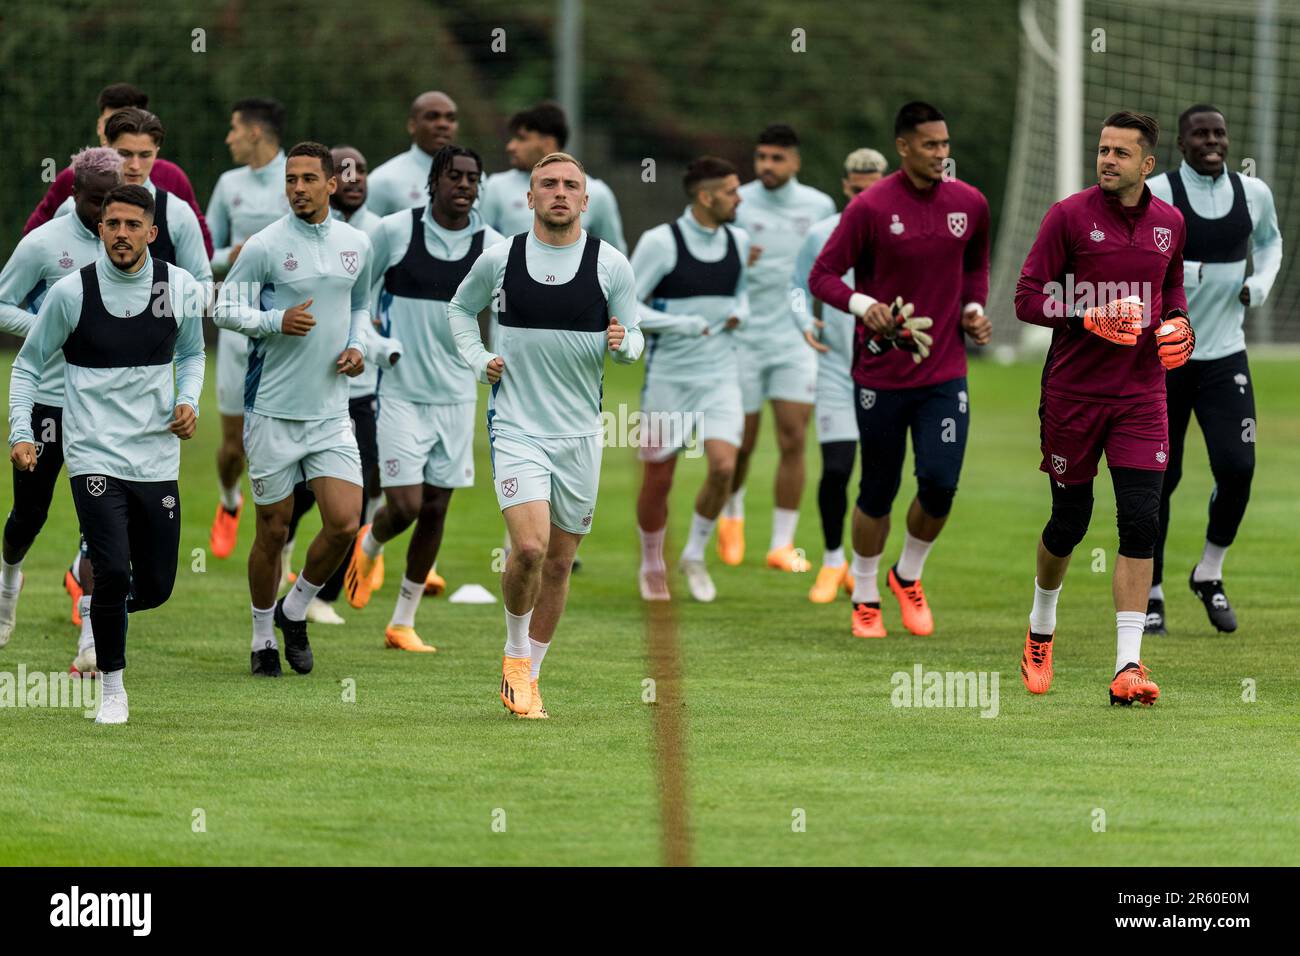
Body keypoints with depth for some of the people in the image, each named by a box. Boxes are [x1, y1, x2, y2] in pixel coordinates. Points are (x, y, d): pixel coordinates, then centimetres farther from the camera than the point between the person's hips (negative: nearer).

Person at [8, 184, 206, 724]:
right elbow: (29, 364, 6)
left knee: (156, 587, 5)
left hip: (157, 460, 3)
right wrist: (20, 433, -5)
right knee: (114, 572, -17)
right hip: (94, 457, -3)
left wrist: (188, 401, 0)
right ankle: (111, 687, 0)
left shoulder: (181, 288, 0)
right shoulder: (71, 293, -7)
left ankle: (99, 605, 39)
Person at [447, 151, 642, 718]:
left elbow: (633, 337, 8)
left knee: (559, 561, 7)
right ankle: (516, 654, 5)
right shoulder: (500, 259, 1)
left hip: (580, 432, 2)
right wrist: (478, 361, 5)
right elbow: (460, 307, 20)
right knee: (530, 547, -19)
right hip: (516, 427, -2)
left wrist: (623, 343, -15)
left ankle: (527, 677, 22)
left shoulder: (611, 265, 0)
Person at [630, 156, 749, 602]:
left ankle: (695, 556, 8)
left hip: (720, 376, 4)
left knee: (723, 465, -13)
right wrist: (686, 325, -19)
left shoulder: (737, 241, 5)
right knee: (658, 478, 3)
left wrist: (739, 314, 1)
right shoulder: (660, 243, -13)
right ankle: (652, 565, 25)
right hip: (668, 377, -4)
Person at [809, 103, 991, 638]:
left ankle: (908, 577, 18)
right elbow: (823, 275, -7)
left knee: (940, 482, -10)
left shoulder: (969, 204, 4)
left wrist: (973, 309, 4)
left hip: (945, 373, 3)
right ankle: (865, 598, 25)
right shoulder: (870, 208, -10)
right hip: (882, 374, -3)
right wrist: (862, 304, -25)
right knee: (878, 492, 4)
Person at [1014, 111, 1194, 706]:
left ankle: (1128, 666, -12)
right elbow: (1028, 298, -7)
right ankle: (1040, 630, 36)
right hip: (1073, 393, -2)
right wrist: (1091, 317, -20)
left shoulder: (1170, 223, 6)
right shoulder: (1069, 216, -6)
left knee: (1141, 522, -11)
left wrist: (1177, 323, 4)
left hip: (1141, 397, 2)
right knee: (1069, 522, 8)